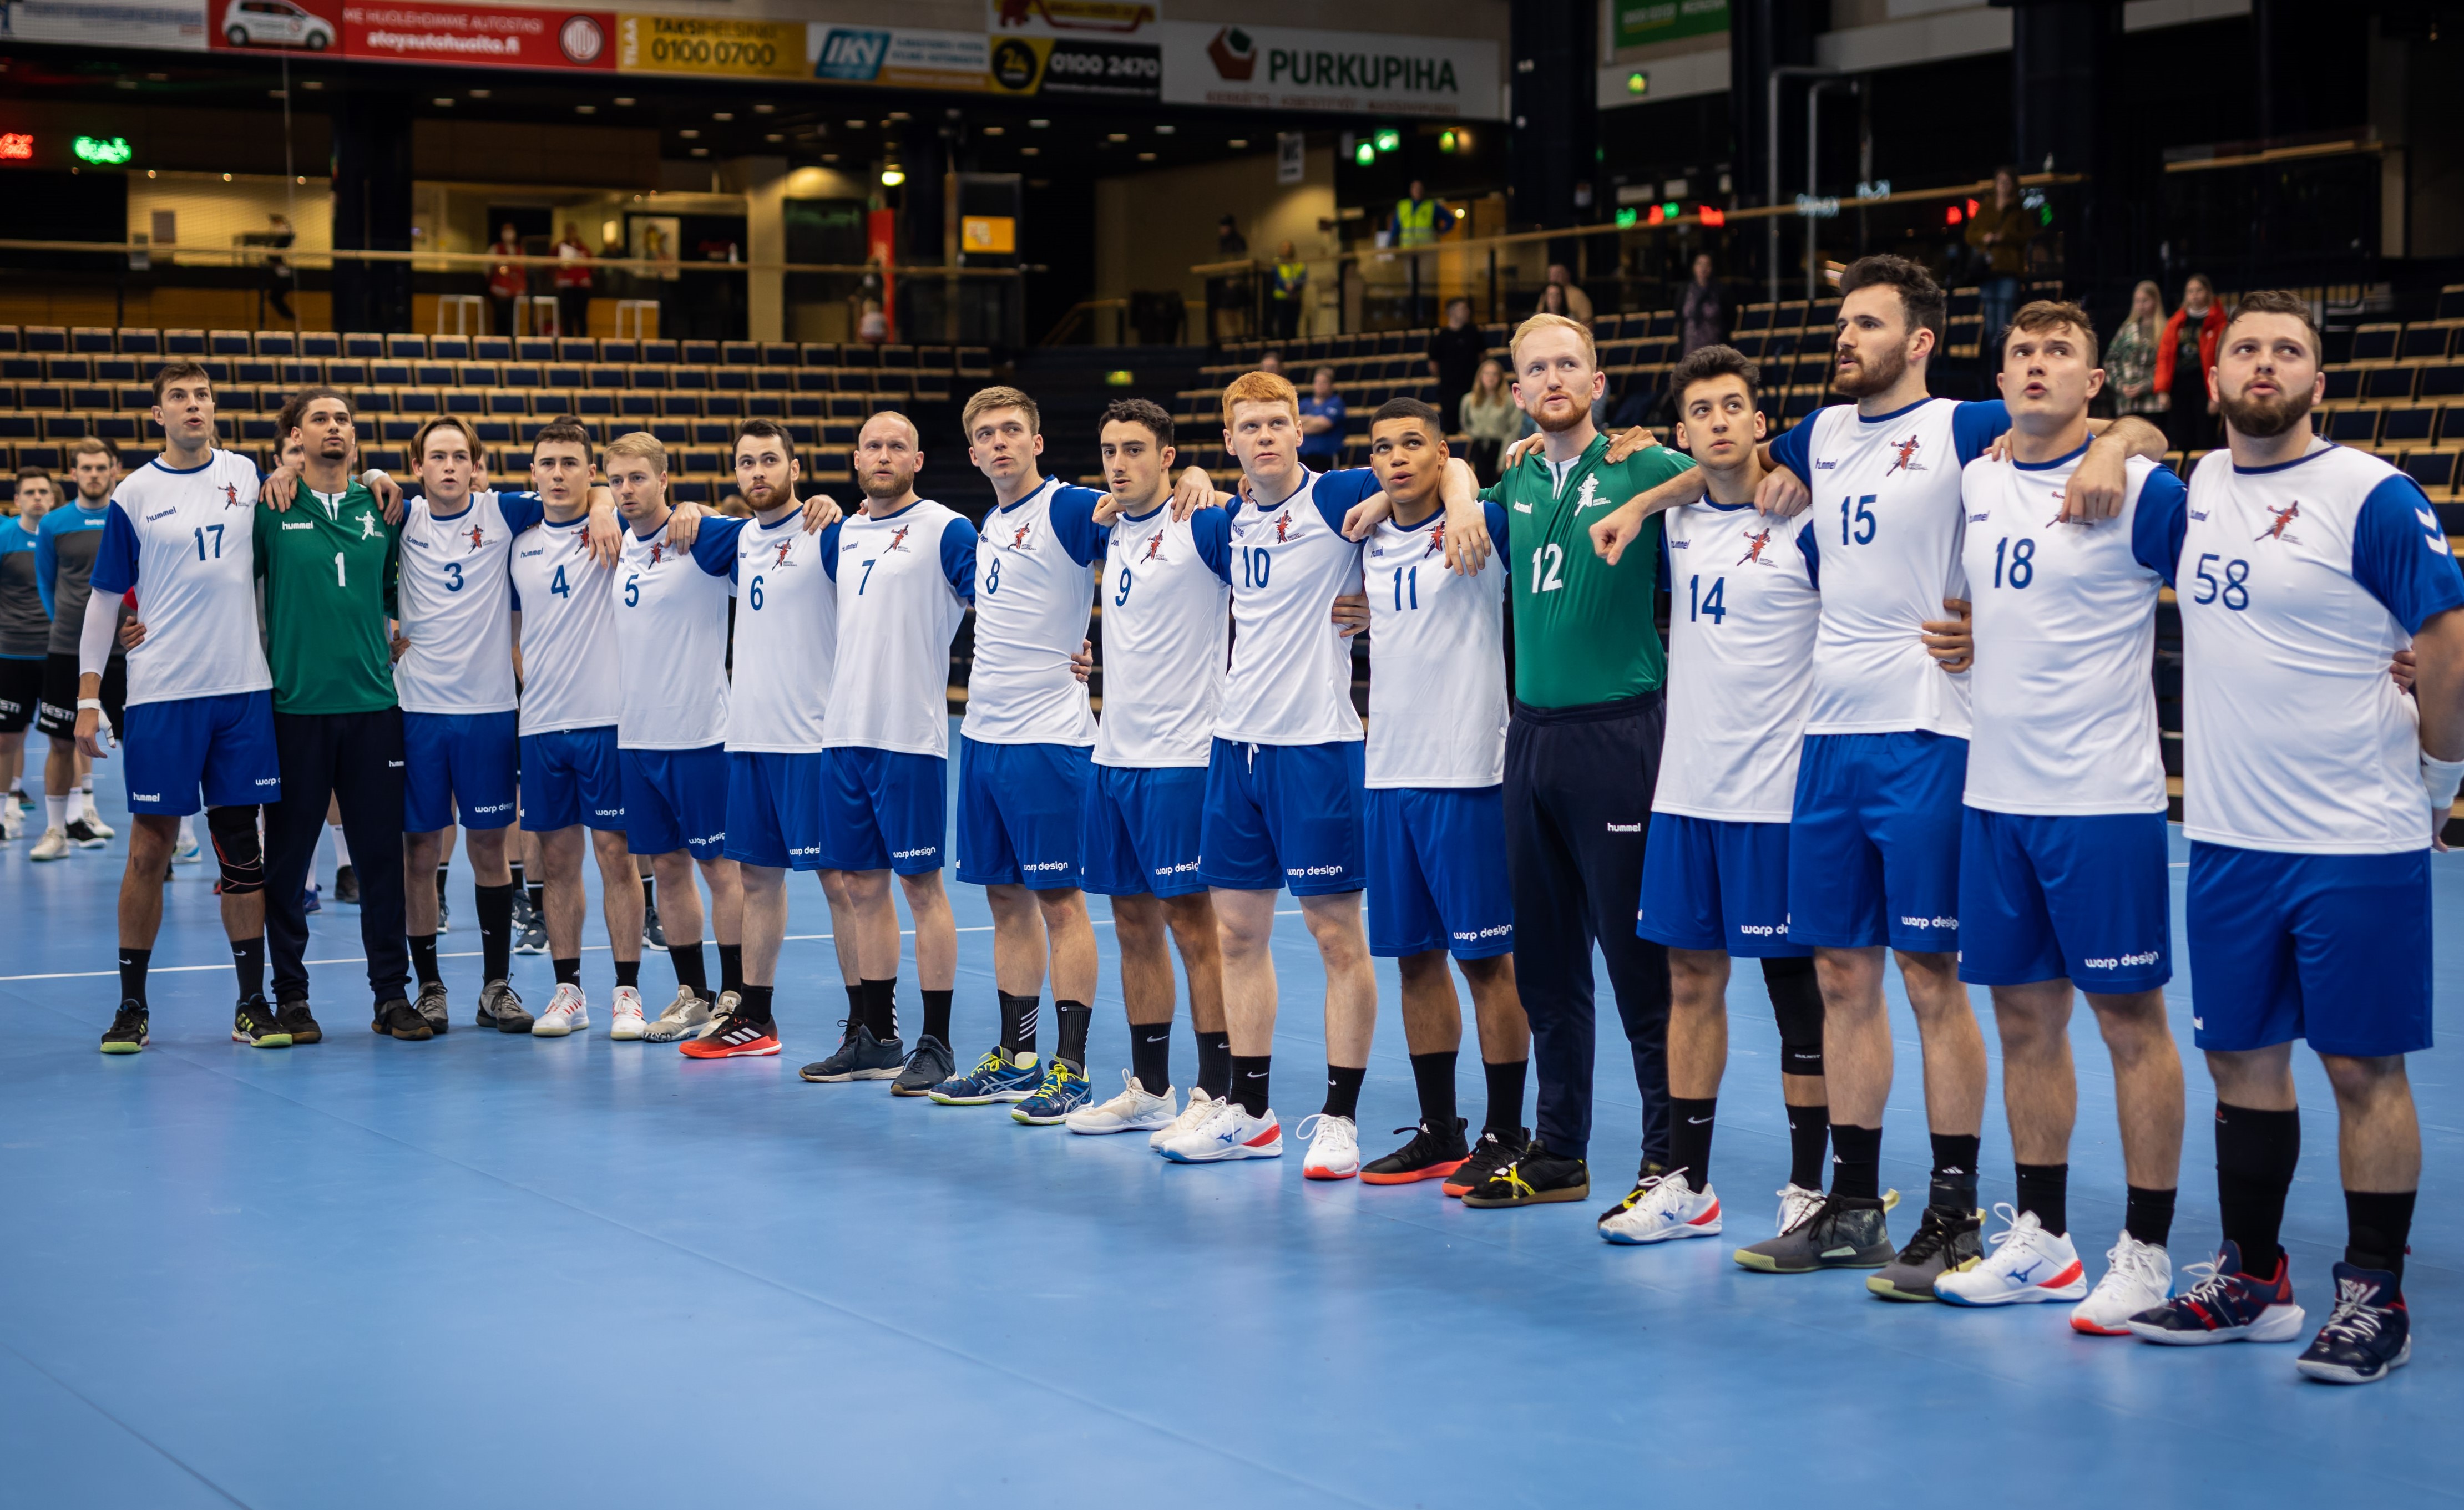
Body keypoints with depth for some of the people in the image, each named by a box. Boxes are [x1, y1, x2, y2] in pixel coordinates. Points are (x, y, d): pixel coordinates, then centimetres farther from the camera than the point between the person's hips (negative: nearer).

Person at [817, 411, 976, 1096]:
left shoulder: (944, 529, -5)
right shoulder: (842, 535, 14)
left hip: (910, 736, -6)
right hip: (844, 732, 6)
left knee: (920, 884, -2)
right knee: (863, 886, 11)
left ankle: (935, 1042, 4)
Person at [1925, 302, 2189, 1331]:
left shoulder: (2141, 490, -8)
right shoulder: (1972, 484, 9)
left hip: (2104, 799, -6)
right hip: (1994, 792, 6)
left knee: (2130, 1018, 0)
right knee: (2024, 1018, 12)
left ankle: (2145, 1253, 8)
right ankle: (2039, 1238, 23)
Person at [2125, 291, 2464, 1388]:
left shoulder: (2372, 498, -10)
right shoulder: (2194, 494, 7)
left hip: (2357, 844, -6)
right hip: (2228, 840, 6)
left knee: (2362, 1066, 0)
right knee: (2242, 1056, 12)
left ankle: (2375, 1298, 11)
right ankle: (2250, 1282, 25)